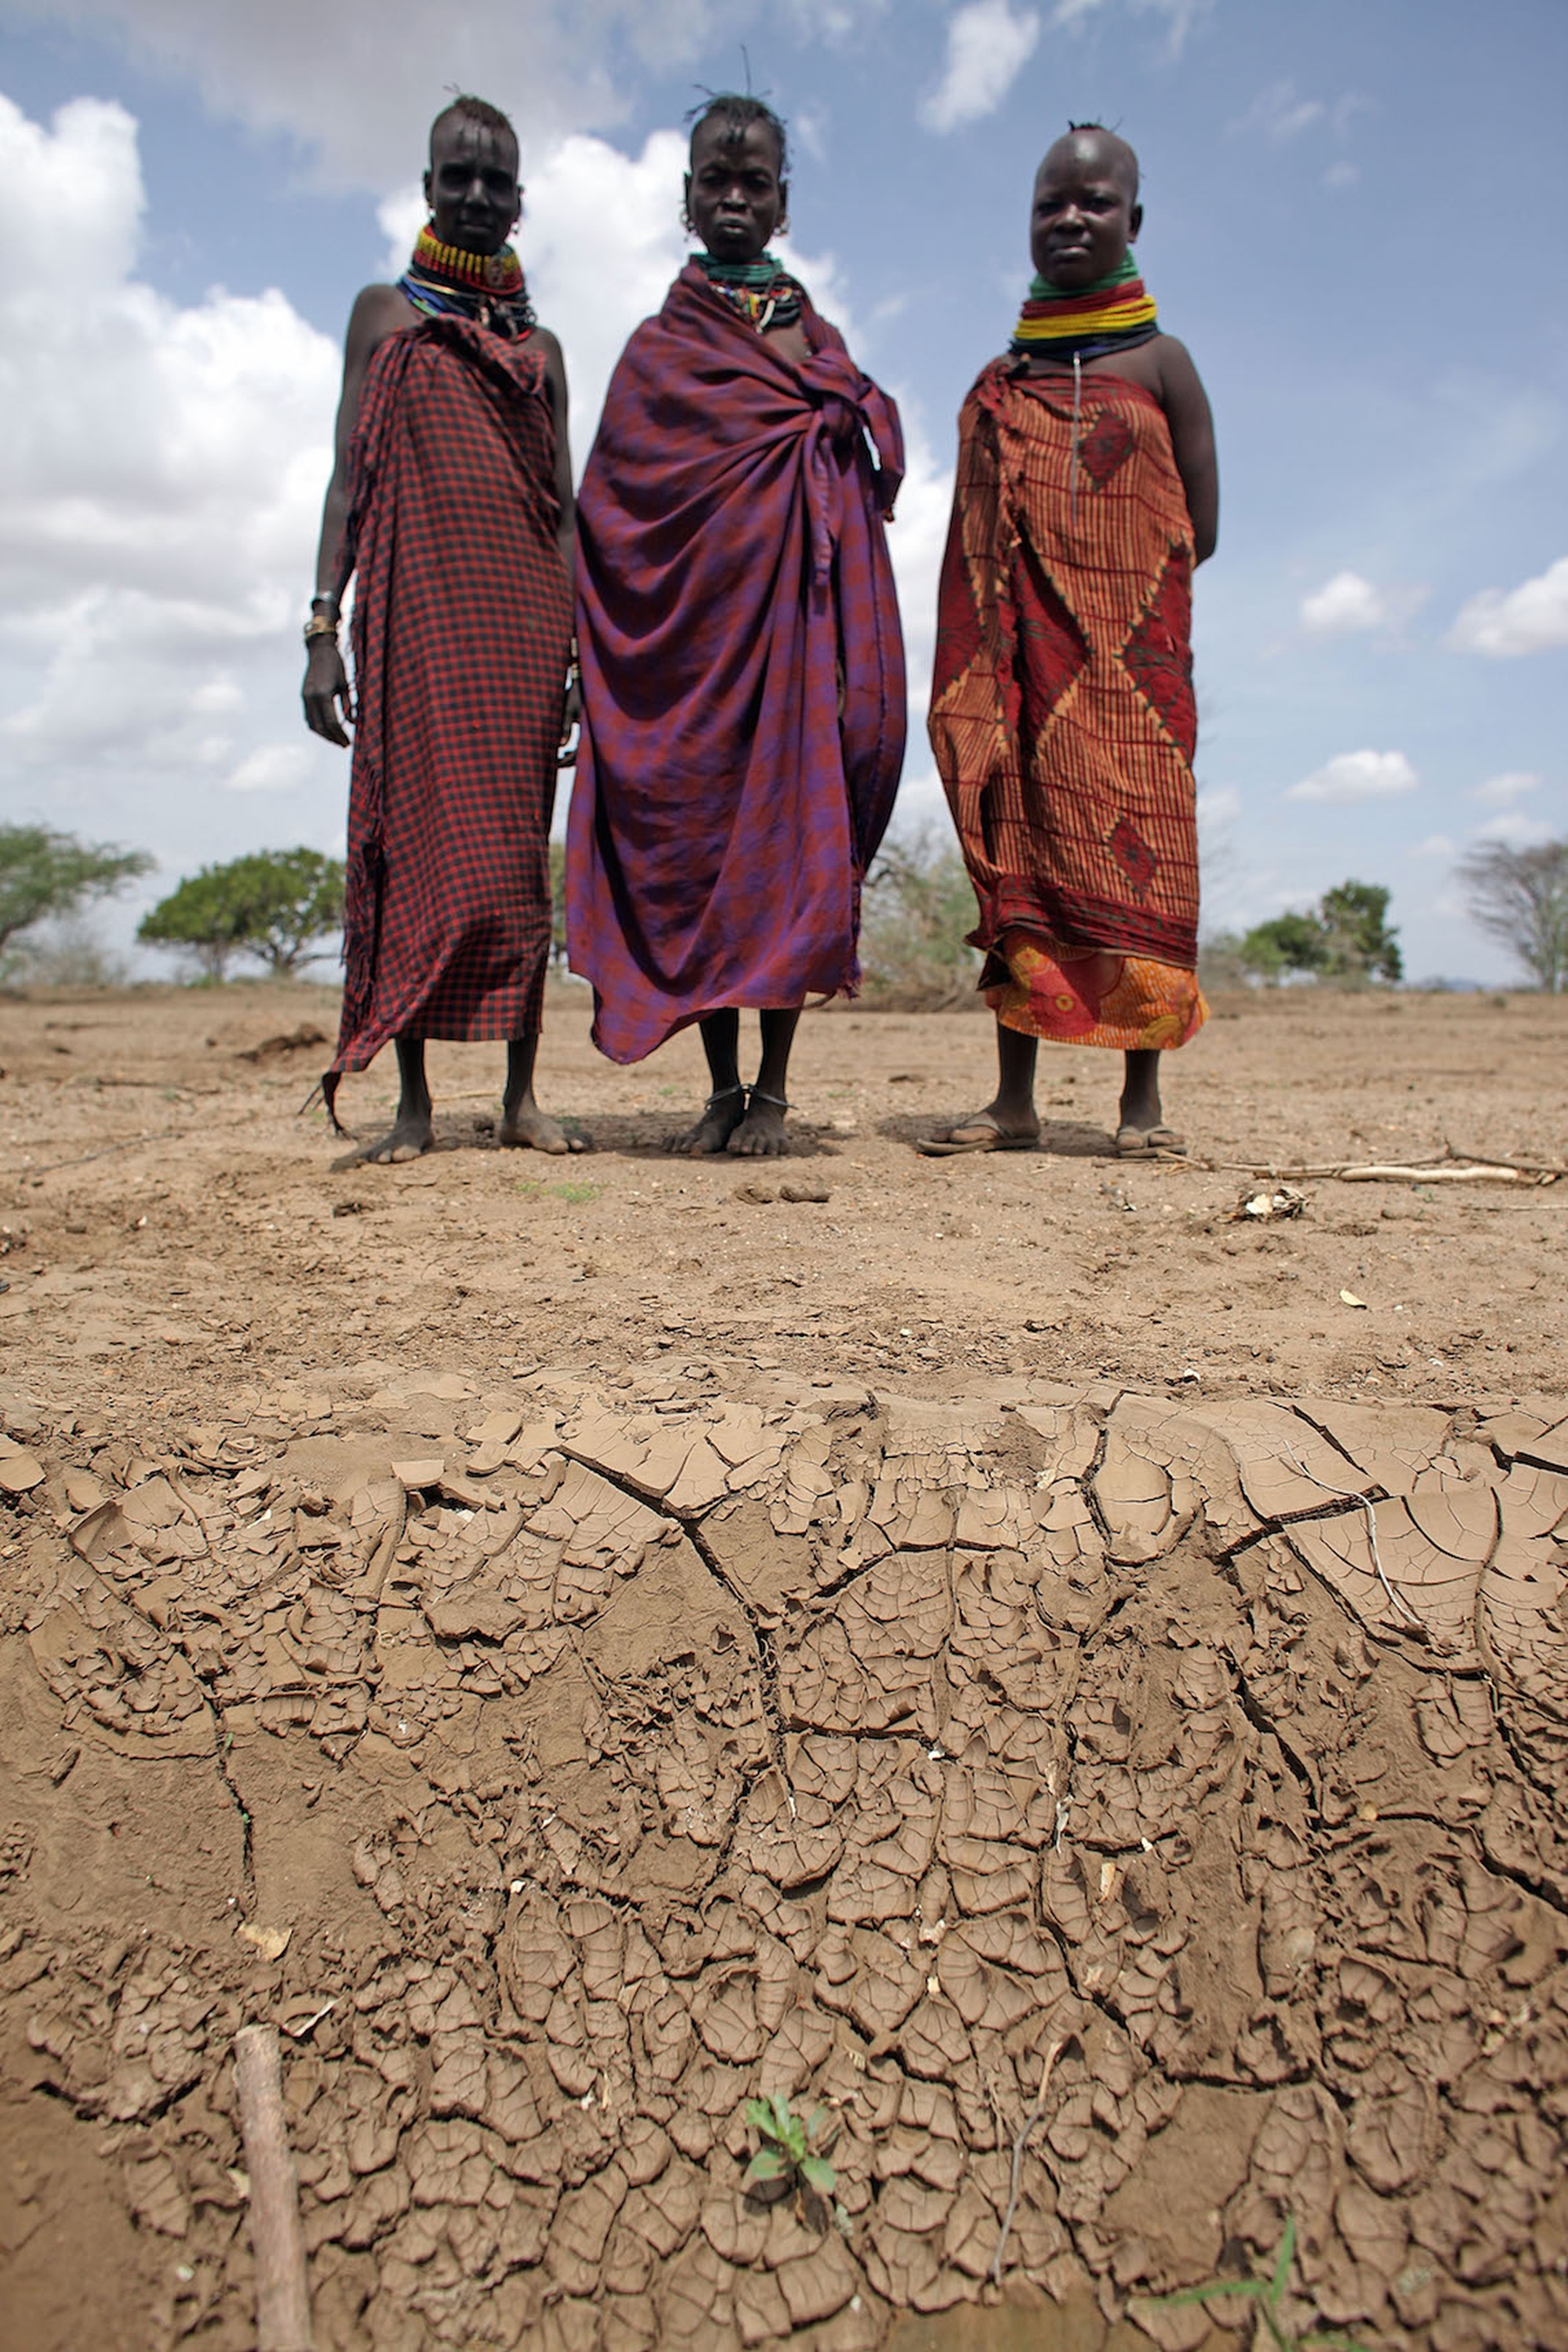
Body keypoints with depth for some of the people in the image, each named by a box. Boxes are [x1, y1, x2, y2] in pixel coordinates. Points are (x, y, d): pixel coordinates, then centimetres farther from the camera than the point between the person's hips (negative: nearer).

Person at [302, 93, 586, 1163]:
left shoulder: (539, 345, 20)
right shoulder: (385, 312, 15)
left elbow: (564, 509, 15)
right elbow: (350, 478, 8)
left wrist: (581, 649, 4)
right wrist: (324, 627, -3)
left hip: (523, 617, 2)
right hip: (415, 609, -1)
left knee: (519, 851, -3)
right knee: (410, 842, -8)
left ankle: (522, 1095, 1)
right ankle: (414, 1104, -5)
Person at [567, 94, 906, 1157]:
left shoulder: (821, 342, 18)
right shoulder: (659, 349, 13)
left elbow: (866, 481, 12)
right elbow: (611, 508, 9)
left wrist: (855, 657, 1)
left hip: (796, 620, 1)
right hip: (691, 626, 0)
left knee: (793, 835, -7)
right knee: (693, 838, -5)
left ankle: (774, 1088, -1)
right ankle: (721, 1086, 3)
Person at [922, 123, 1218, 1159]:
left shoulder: (1159, 360, 8)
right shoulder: (997, 384, 16)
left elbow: (1197, 528, 4)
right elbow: (977, 540, 14)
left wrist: (1109, 584, -2)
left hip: (1127, 651, -3)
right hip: (1021, 654, 3)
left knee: (1133, 841, -6)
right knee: (1016, 847, -2)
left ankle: (1144, 1095, -1)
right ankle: (1014, 1098, 1)